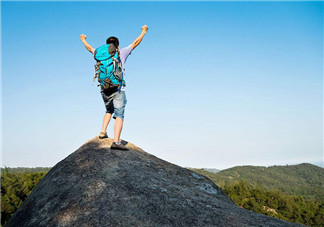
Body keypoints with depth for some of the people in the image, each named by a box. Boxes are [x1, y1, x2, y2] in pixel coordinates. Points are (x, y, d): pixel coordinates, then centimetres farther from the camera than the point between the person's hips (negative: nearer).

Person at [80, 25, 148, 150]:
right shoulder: (121, 53, 4)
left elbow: (89, 48, 31)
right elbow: (135, 42, 14)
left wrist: (83, 40, 51)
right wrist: (144, 31, 29)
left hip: (104, 90, 4)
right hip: (118, 90, -4)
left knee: (109, 111, 27)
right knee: (119, 115, -7)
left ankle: (103, 132, 16)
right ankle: (116, 141, -18)